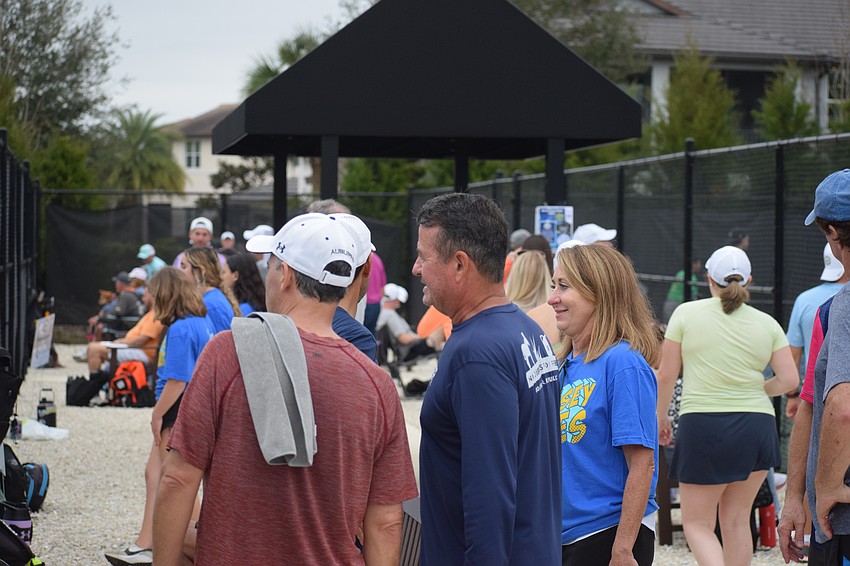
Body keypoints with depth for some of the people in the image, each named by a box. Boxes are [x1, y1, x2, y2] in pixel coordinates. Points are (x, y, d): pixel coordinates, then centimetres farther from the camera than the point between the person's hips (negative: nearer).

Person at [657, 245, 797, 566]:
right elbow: (789, 379, 3)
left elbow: (666, 375, 1)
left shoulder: (687, 313, -1)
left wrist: (660, 418, 15)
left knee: (697, 524, 4)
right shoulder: (767, 324, 6)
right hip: (757, 428, 3)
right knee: (736, 519, 16)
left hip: (702, 423, -3)